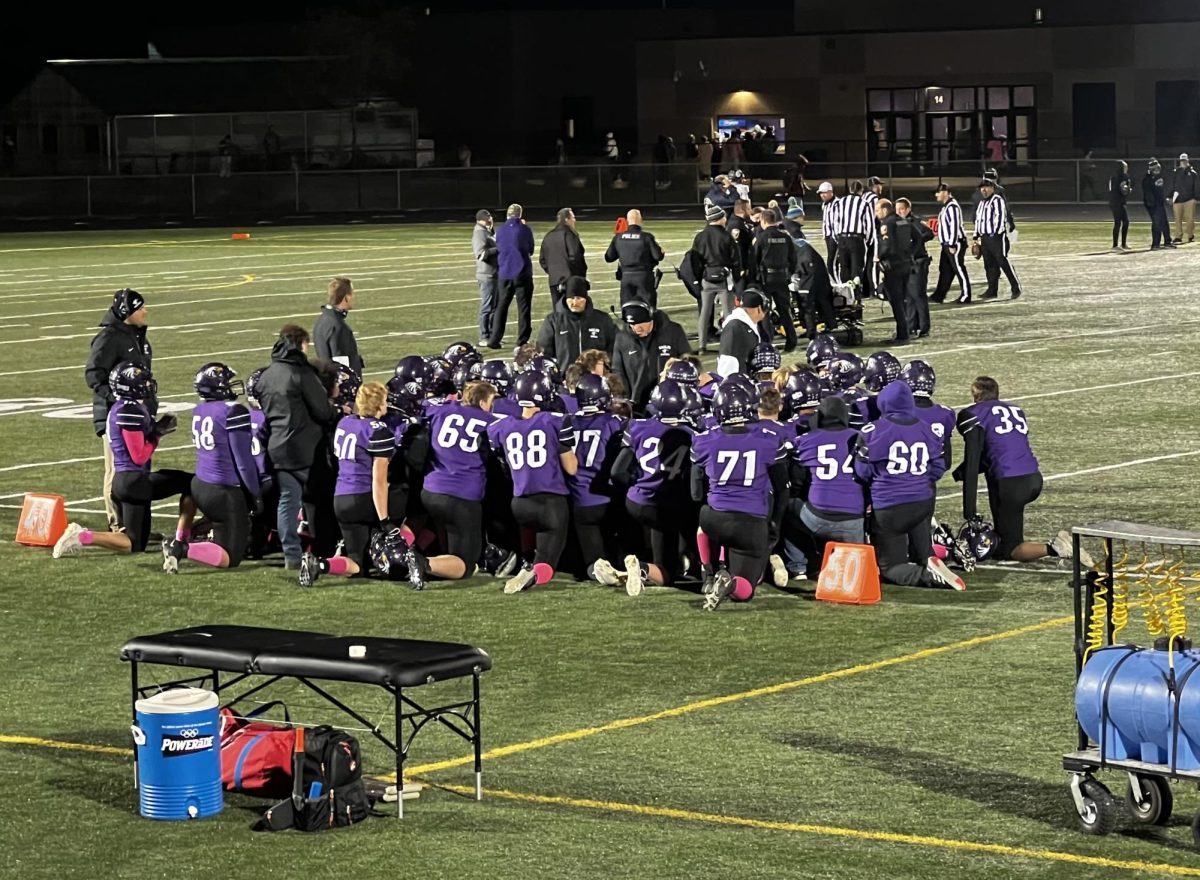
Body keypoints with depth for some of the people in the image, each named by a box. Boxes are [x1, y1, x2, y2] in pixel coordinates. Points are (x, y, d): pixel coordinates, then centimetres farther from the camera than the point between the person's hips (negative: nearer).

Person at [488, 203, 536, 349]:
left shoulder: (501, 231, 1)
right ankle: (522, 341, 1)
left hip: (504, 273, 3)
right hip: (523, 274, -3)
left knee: (501, 307, 11)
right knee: (523, 308, 3)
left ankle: (494, 340, 7)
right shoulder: (525, 230, -8)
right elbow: (531, 250, 5)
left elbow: (498, 250, 10)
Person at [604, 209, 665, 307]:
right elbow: (658, 256, -9)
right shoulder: (646, 237, -11)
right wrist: (661, 252, 14)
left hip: (626, 277, 3)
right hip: (644, 277, -3)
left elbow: (608, 258, 6)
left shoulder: (618, 238, -1)